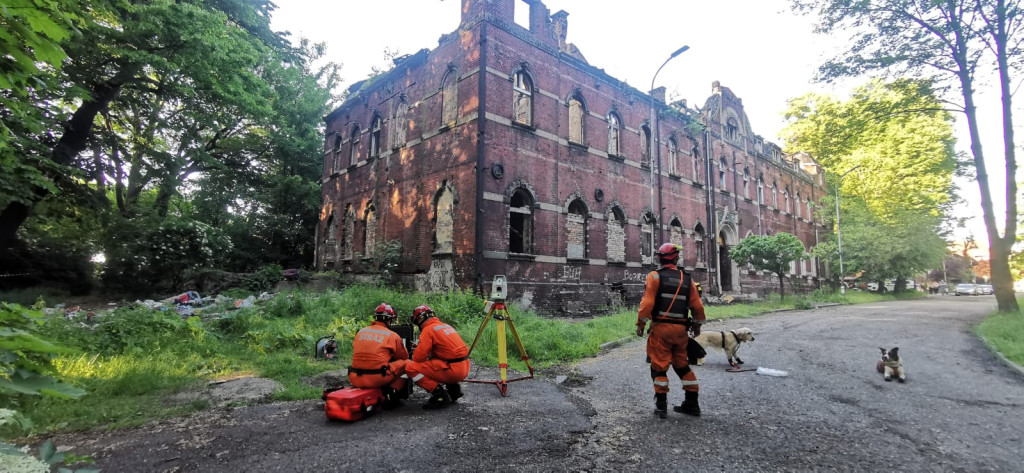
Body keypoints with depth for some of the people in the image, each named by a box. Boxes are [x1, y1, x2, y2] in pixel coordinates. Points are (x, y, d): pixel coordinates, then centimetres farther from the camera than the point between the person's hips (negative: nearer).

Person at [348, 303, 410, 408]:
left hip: (355, 379, 6)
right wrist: (392, 355, 34)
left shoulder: (360, 332, 12)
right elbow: (404, 356, 11)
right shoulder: (392, 335, 0)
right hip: (377, 379, -6)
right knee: (406, 363, 9)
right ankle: (392, 390, -2)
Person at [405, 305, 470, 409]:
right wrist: (429, 356, 23)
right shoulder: (446, 325, 19)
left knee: (411, 368, -7)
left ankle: (439, 394, -7)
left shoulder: (428, 329, -7)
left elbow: (418, 357, -12)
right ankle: (453, 388, 18)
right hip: (464, 367, 9)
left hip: (453, 370, -9)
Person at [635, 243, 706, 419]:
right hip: (681, 329, 5)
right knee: (682, 365, 18)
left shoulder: (655, 276, -4)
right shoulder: (686, 279, 8)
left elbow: (647, 302, -13)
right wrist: (697, 325, 20)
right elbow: (697, 306, 7)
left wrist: (640, 323, -6)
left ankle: (661, 405, 6)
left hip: (661, 327, -4)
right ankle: (692, 403, 21)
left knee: (659, 366, 3)